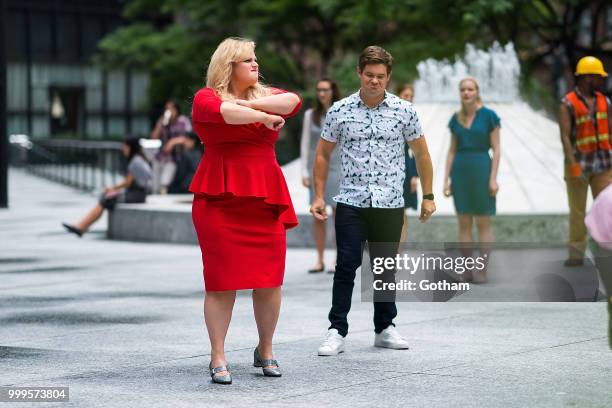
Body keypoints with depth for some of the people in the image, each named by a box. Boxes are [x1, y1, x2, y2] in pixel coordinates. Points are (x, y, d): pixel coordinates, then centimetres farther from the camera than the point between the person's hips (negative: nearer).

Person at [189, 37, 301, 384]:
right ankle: (218, 358, 2)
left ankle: (265, 351, 19)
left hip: (266, 199, 4)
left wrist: (252, 103, -13)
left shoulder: (265, 95, 16)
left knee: (270, 279, 3)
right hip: (221, 199, -4)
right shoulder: (207, 97, 2)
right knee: (222, 279, -5)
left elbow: (293, 101, -4)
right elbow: (224, 111, -22)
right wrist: (265, 118, -14)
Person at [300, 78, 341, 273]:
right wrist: (304, 172, -2)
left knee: (338, 215, -4)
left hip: (336, 168, -2)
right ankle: (320, 261, 8)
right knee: (318, 216, 2)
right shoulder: (310, 115, 5)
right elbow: (305, 145, 5)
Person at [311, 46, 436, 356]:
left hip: (389, 204, 1)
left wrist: (427, 196, 9)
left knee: (386, 270, 9)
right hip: (351, 203, -1)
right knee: (346, 267, -3)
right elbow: (323, 154, 9)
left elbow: (421, 154, 10)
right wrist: (319, 196, 4)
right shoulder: (339, 111, 0)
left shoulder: (404, 111, 1)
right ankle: (337, 332, 1)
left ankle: (384, 328, 21)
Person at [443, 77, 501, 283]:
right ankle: (467, 270, 11)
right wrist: (446, 179, 4)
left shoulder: (489, 115, -4)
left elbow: (496, 149, -6)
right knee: (463, 223, 5)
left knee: (483, 223, 0)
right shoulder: (455, 119, 8)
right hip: (460, 172, 4)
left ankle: (482, 270, 5)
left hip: (482, 170, -4)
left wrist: (493, 178, -13)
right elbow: (452, 151, 11)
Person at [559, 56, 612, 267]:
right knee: (577, 210, 3)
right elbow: (565, 136, -15)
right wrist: (572, 165, -25)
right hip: (578, 164, -3)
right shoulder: (568, 104, -9)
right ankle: (576, 254, 9)